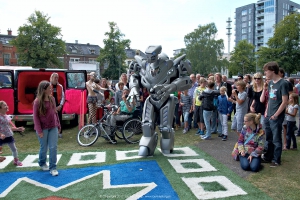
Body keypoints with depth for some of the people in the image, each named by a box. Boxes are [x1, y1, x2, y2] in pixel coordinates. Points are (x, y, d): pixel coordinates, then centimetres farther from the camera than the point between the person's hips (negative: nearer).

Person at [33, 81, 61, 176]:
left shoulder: (52, 99, 3)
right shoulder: (37, 101, -13)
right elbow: (35, 117, -11)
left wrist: (58, 125, 12)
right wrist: (39, 131, -13)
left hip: (53, 127, 4)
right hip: (43, 128, -4)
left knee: (53, 147, 1)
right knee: (44, 148, 12)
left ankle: (53, 168, 11)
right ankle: (42, 163, 38)